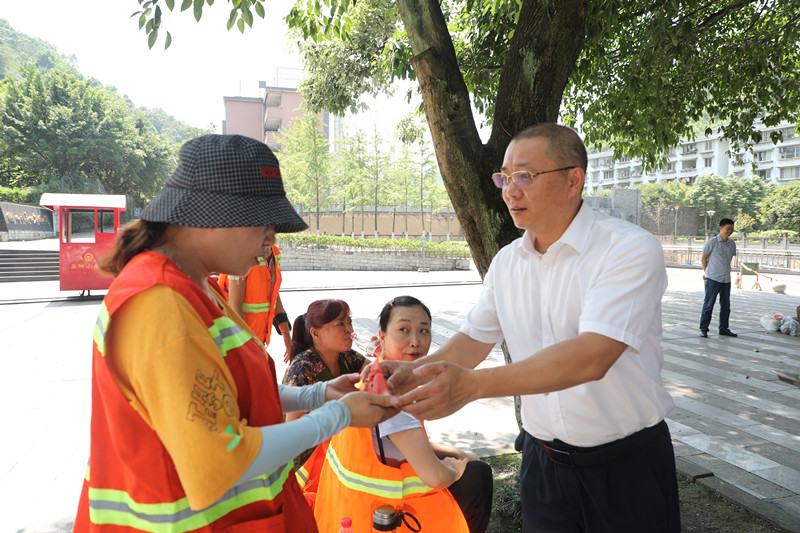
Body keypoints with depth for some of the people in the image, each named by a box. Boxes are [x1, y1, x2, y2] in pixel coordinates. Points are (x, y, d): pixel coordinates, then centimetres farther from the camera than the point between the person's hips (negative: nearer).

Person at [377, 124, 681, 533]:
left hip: (627, 465, -4)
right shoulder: (506, 262, 1)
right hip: (543, 461, 5)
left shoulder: (630, 249, -19)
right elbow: (474, 338, 5)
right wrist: (414, 371, -14)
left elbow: (592, 356, -31)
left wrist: (473, 384, -39)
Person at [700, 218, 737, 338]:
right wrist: (707, 273, 8)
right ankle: (703, 329, 5)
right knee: (709, 304, -3)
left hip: (726, 279, 6)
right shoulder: (711, 242, -7)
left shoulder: (732, 244, 9)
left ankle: (724, 329, 22)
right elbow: (703, 258, 1)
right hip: (713, 279, -6)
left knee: (726, 305, 11)